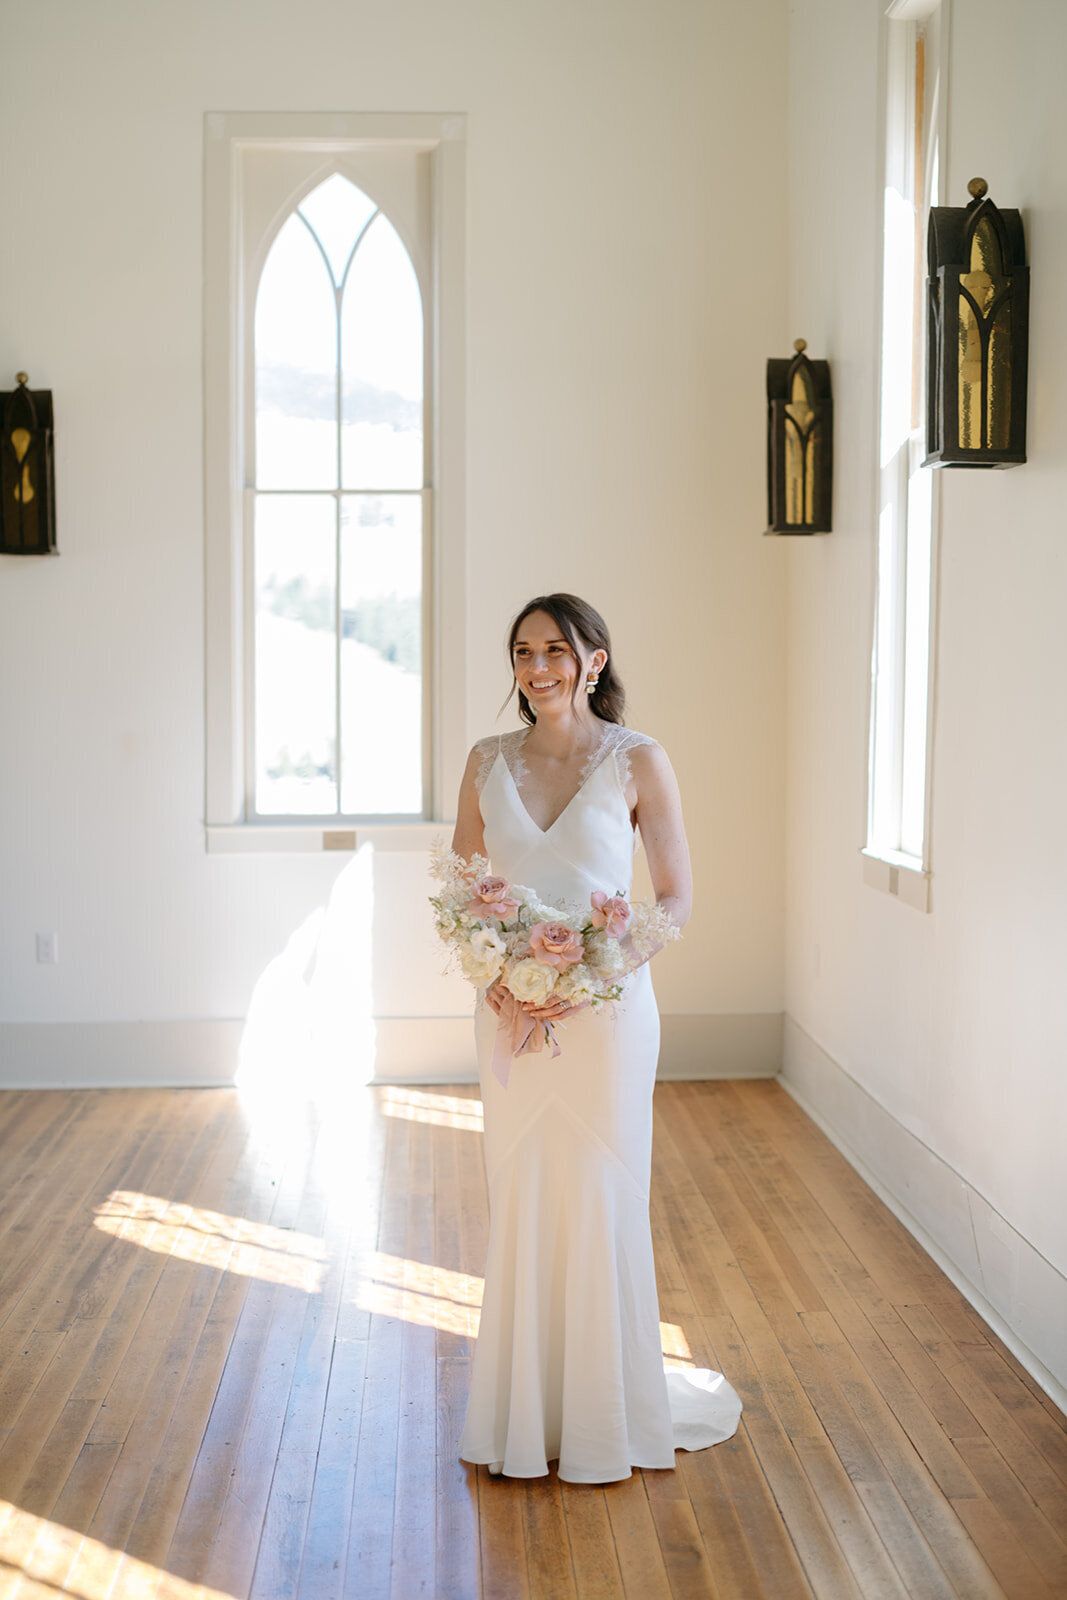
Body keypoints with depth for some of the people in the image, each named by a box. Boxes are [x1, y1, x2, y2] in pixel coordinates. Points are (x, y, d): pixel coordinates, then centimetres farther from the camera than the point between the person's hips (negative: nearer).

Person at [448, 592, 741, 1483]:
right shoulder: (488, 761, 5)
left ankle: (609, 1416, 22)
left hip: (606, 1009, -3)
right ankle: (524, 1413, 24)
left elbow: (677, 896, -4)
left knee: (600, 1202, 4)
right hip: (509, 1011, 3)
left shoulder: (638, 761, -5)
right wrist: (490, 972, -8)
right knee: (519, 1203, 9)